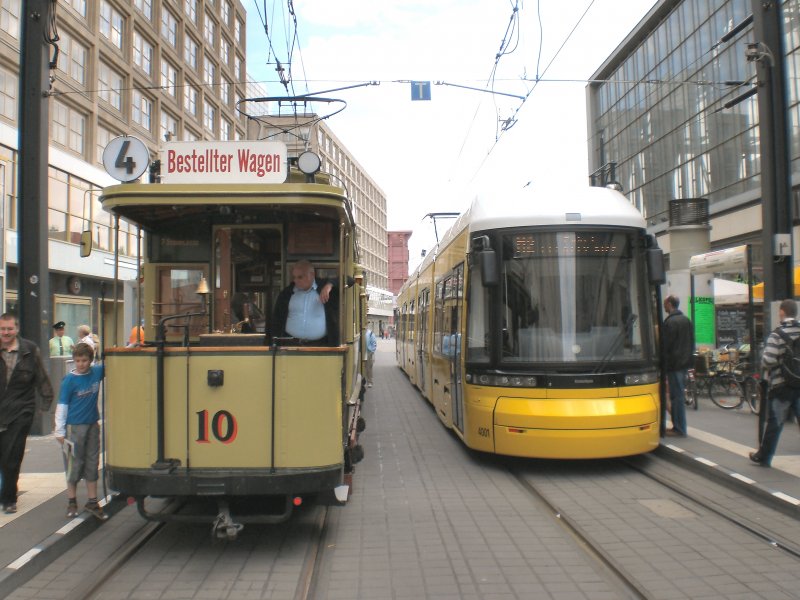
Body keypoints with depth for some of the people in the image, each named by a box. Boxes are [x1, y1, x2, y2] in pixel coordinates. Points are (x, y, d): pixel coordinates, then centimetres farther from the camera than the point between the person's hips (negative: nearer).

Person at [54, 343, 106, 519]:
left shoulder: (97, 372, -1)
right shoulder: (69, 380, -9)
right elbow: (62, 406, -7)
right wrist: (60, 431, -8)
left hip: (93, 425, 4)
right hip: (74, 427, -4)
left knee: (92, 464, 9)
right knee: (74, 465, 6)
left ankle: (92, 502, 18)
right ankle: (71, 502, 20)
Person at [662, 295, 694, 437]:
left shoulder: (670, 322, -15)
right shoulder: (687, 320, 13)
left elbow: (666, 345, -15)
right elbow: (692, 342, 19)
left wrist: (663, 363, -5)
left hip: (674, 364, -9)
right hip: (685, 362, 9)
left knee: (676, 395, -4)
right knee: (680, 394, 14)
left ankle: (679, 429, -1)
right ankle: (680, 426, 20)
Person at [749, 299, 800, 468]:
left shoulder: (777, 334, -13)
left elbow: (769, 360, -20)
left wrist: (763, 362, 1)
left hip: (780, 385, -4)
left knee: (774, 423, 7)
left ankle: (763, 457, 20)